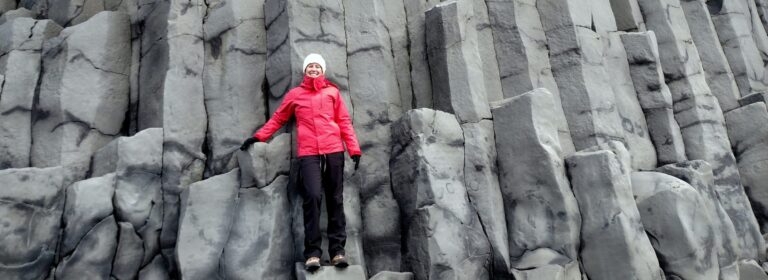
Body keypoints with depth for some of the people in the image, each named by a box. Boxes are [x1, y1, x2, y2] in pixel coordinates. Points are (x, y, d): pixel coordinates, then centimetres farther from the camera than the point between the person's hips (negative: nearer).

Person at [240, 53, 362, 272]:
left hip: (334, 151, 1)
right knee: (312, 196, -15)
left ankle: (337, 249, 5)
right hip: (308, 153, -1)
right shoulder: (295, 94, 14)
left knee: (335, 199, 1)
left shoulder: (332, 92, 13)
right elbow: (278, 118, 18)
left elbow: (344, 121, 10)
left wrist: (354, 149, 3)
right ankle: (312, 252, -10)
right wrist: (258, 137, 10)